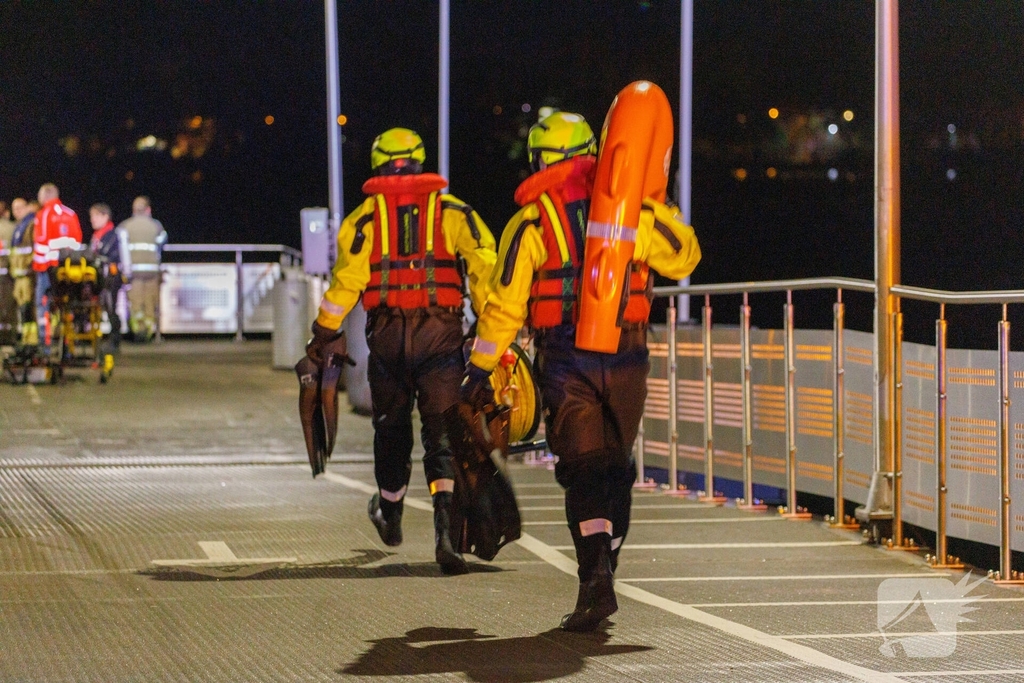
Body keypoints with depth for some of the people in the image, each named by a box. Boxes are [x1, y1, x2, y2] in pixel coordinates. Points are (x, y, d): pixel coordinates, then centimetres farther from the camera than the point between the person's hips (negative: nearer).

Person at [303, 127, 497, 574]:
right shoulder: (453, 211, 7)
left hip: (388, 333, 1)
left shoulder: (365, 218, 5)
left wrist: (323, 335, 4)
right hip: (441, 334, -1)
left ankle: (390, 513, 41)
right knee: (442, 432, -4)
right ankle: (446, 530, -22)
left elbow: (346, 279, -4)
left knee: (391, 427, 20)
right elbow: (483, 265, -4)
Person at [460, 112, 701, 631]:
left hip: (565, 360, -3)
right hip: (626, 357, 3)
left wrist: (479, 370, 4)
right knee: (616, 468, 14)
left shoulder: (529, 224, -2)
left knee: (583, 472, -4)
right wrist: (658, 207, 28)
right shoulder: (633, 213, 5)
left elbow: (504, 305, -4)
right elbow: (684, 257, 20)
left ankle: (595, 582, -19)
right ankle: (603, 574, 21)